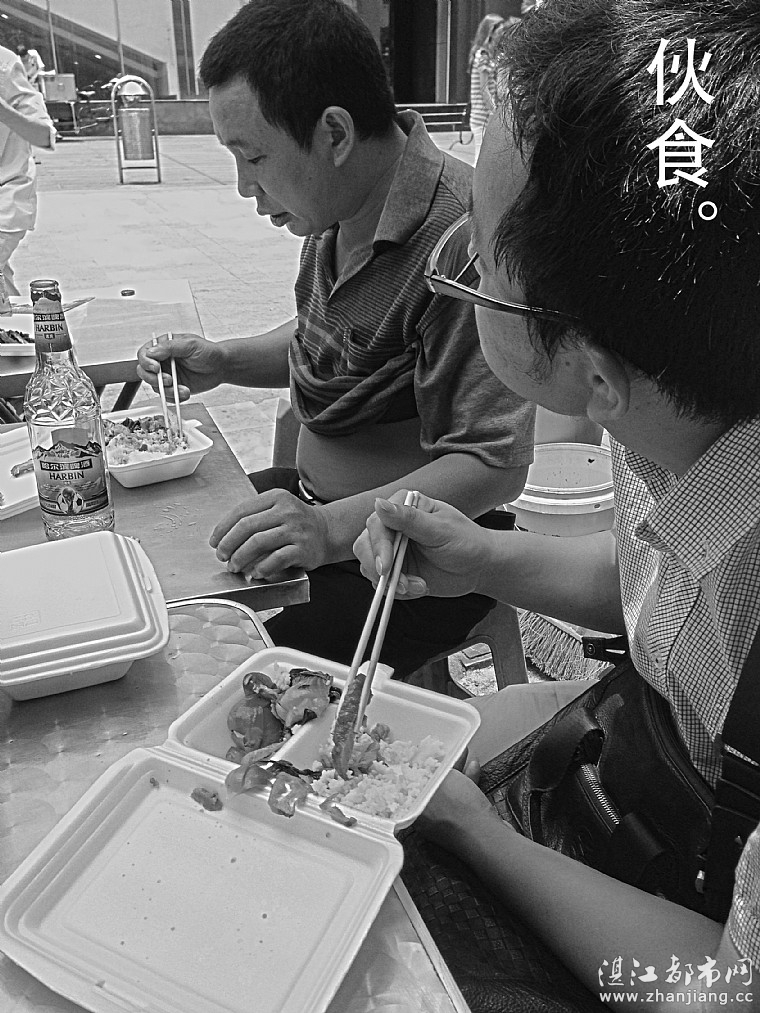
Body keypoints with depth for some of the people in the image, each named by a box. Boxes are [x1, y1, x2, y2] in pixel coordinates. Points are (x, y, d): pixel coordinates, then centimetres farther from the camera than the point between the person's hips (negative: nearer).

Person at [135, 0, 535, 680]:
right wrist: (222, 362, 5)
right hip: (318, 502, 9)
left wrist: (333, 528, -37)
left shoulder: (461, 237, -25)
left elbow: (495, 466, -27)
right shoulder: (336, 213, 4)